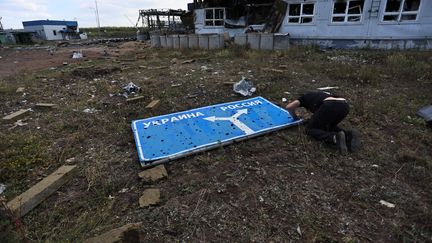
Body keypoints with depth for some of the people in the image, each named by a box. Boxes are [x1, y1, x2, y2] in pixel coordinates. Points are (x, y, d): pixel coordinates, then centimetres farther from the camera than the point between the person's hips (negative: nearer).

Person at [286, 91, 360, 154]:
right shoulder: (322, 94, 43)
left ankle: (335, 138, -18)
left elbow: (289, 107, 21)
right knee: (329, 127, 29)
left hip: (329, 106, -6)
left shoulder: (306, 96, 31)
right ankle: (349, 135, -2)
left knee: (310, 129, 10)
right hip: (345, 106, 6)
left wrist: (295, 116, 41)